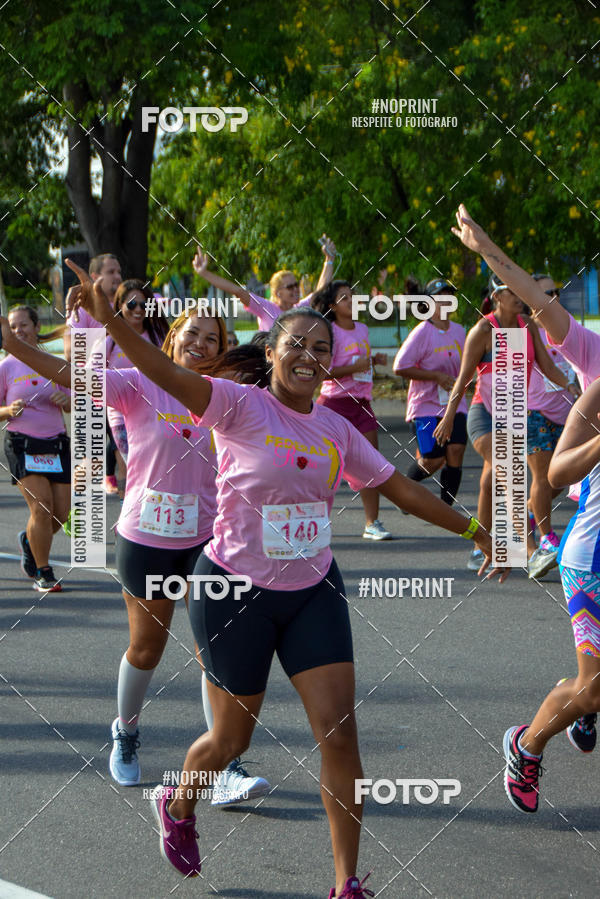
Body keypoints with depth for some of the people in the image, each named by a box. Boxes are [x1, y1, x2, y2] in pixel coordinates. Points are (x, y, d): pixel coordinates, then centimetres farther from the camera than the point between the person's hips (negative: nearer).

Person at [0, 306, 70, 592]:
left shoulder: (55, 364, 7)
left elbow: (72, 406, 15)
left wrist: (66, 401, -8)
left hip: (56, 443, 3)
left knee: (60, 513, 1)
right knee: (42, 507, -16)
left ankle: (29, 540, 33)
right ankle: (43, 574, -3)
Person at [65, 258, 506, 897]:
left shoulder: (336, 430, 4)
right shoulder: (240, 407, -12)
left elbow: (401, 489, 14)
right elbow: (168, 374, -28)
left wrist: (473, 530, 17)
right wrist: (110, 319, -43)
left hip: (313, 592, 4)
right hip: (235, 590, -4)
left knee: (339, 732, -4)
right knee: (232, 738, 9)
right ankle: (177, 806, 44)